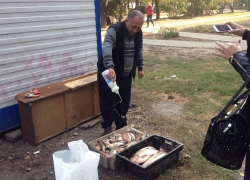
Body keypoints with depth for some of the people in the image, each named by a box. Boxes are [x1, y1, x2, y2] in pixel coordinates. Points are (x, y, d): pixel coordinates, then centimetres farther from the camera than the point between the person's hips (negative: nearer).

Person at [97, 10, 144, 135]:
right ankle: (107, 126, 21)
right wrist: (110, 67, -57)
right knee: (108, 101, 2)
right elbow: (106, 48, -42)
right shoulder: (114, 31, -24)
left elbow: (139, 51, 13)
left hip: (126, 74, 5)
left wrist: (140, 67, 12)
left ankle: (121, 125, 29)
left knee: (124, 101, 11)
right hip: (108, 72, -5)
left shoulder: (138, 33, -3)